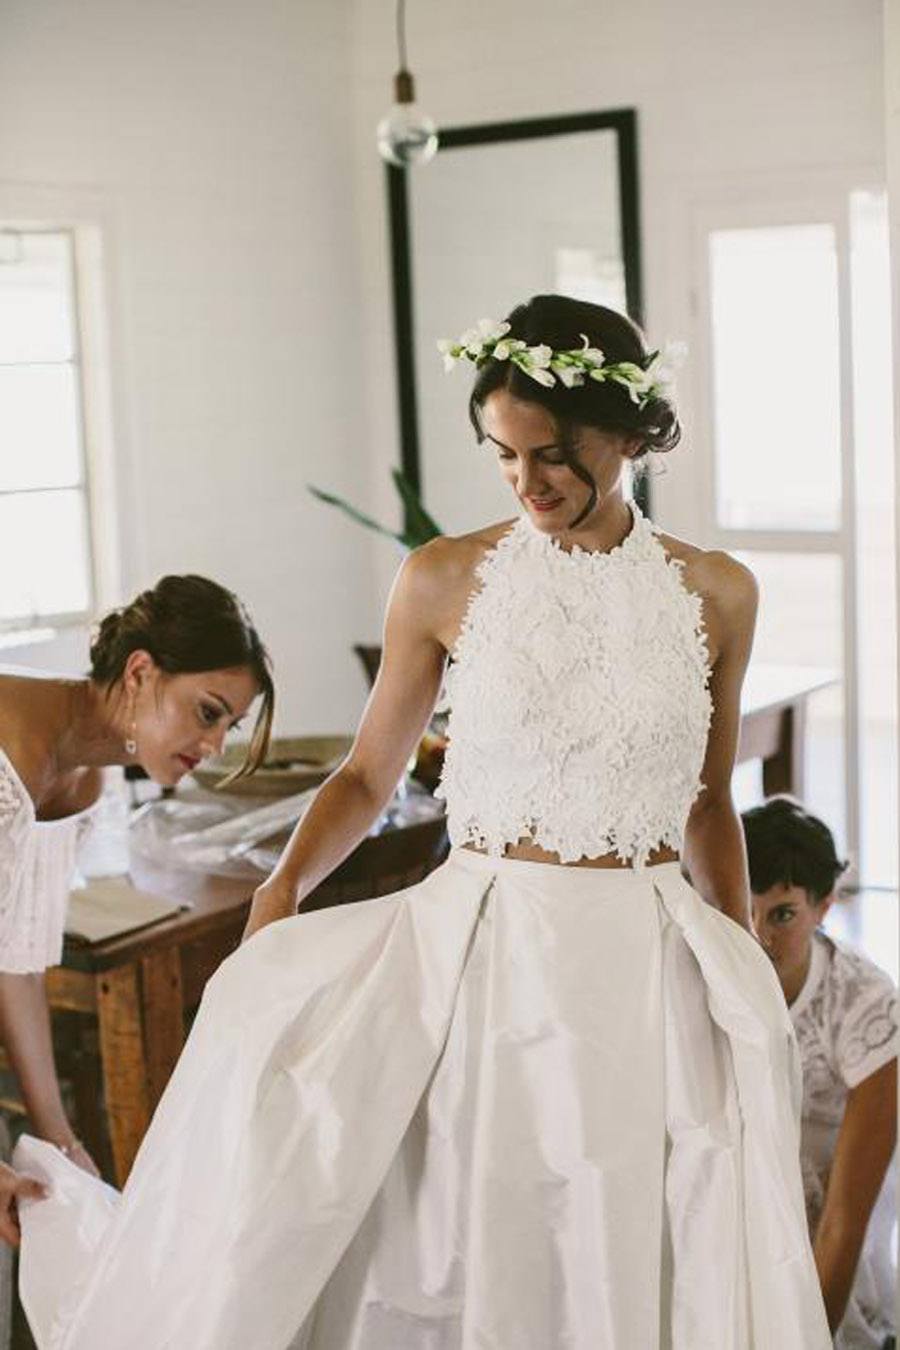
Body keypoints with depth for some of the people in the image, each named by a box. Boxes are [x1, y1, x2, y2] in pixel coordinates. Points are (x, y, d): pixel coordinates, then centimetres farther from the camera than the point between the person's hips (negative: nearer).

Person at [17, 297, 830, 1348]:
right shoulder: (446, 581, -2)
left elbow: (708, 799, 13)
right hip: (482, 951, -2)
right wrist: (282, 889, -14)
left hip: (647, 964, 2)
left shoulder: (714, 593, 2)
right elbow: (368, 774, 3)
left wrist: (747, 977, 11)